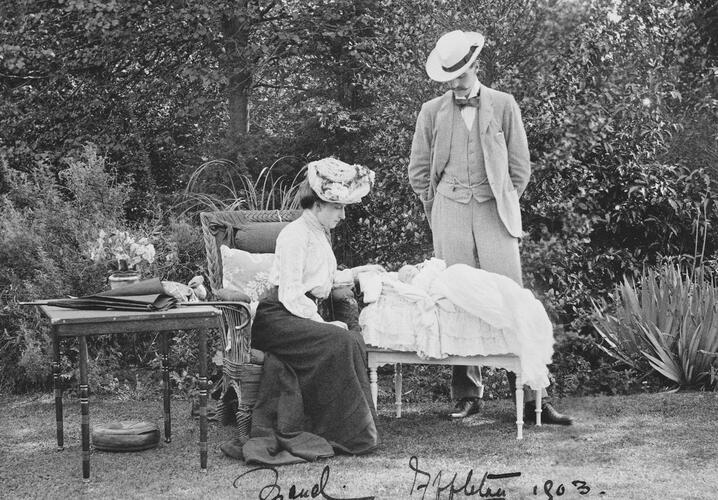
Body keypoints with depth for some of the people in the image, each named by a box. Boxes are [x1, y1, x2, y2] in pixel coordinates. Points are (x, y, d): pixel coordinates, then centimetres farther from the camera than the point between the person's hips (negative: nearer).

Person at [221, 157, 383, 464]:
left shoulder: (321, 234, 22)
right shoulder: (295, 235, -9)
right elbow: (290, 295, -16)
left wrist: (355, 273, 23)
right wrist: (323, 323, -20)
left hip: (311, 313, 9)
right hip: (279, 319, -9)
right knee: (339, 342, -30)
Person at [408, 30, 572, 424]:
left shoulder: (504, 106, 7)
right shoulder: (432, 112, 9)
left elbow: (520, 166, 11)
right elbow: (419, 171, 15)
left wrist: (504, 206, 8)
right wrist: (436, 214, 10)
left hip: (494, 210, -1)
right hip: (449, 212, 1)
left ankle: (530, 396, -4)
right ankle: (466, 395, 6)